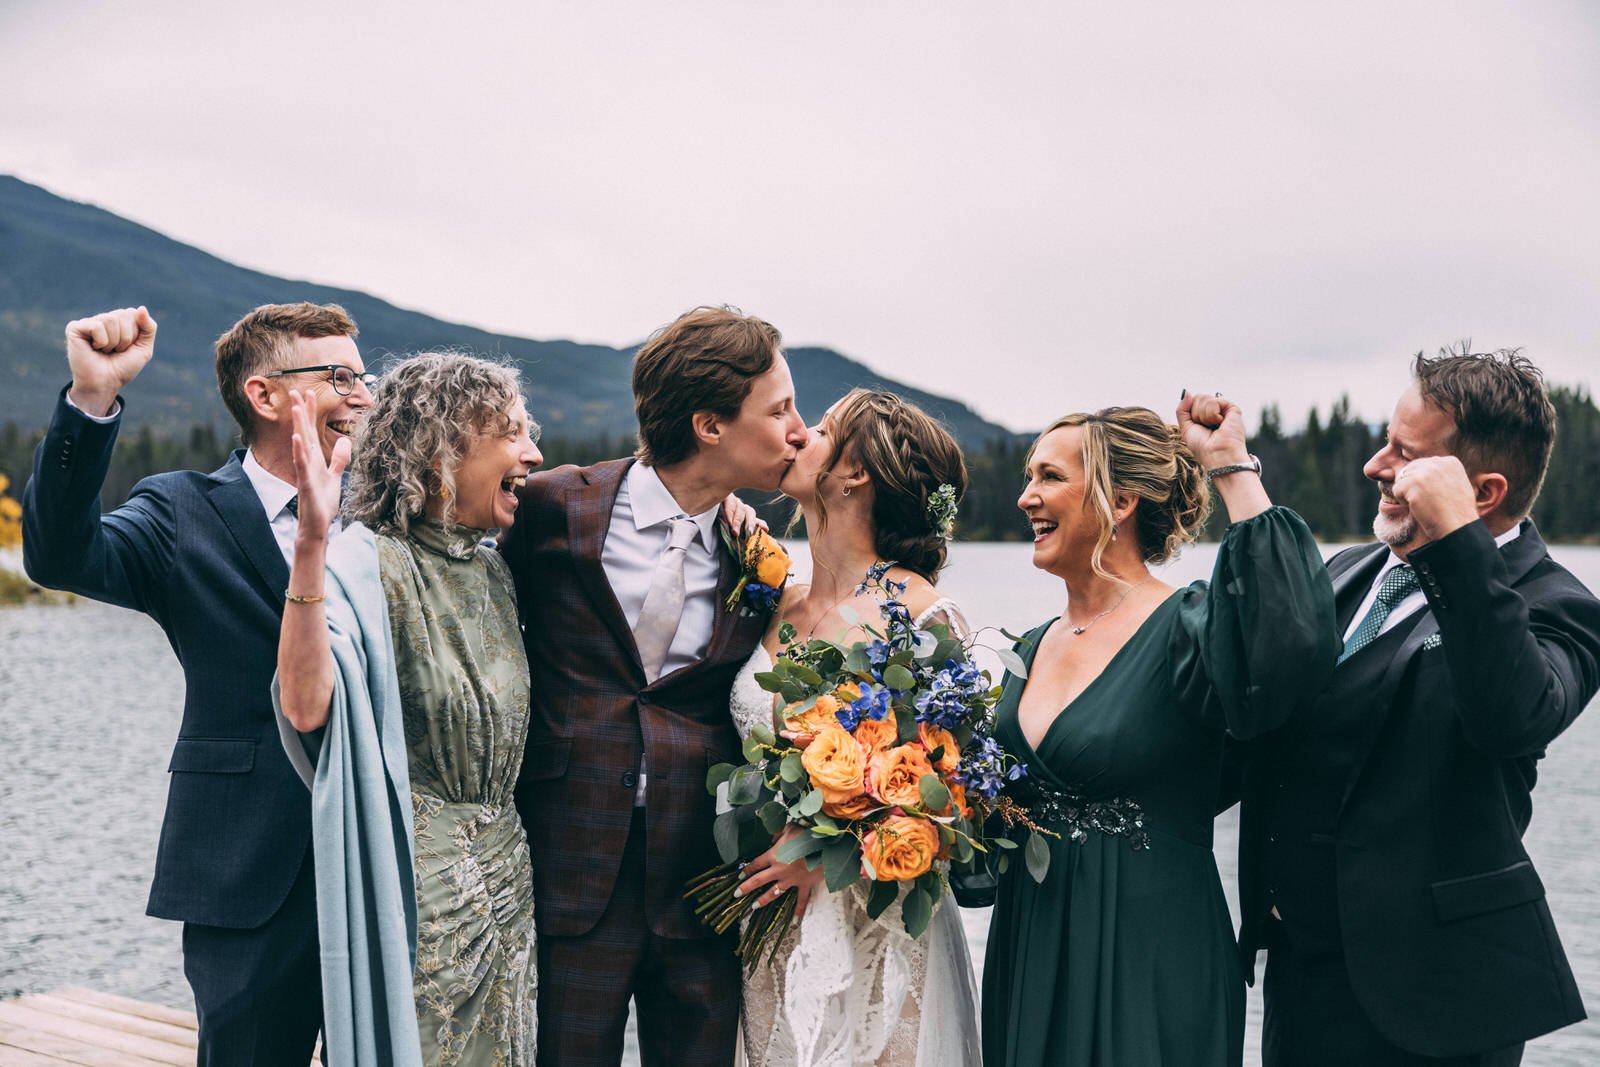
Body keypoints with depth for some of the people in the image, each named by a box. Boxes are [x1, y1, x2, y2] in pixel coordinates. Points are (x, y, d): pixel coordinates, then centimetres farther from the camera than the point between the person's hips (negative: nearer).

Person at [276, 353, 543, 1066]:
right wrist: (311, 543, -38)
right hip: (417, 879, -7)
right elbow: (307, 706, -30)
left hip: (506, 870, 7)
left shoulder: (493, 570, 9)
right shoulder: (369, 563, -15)